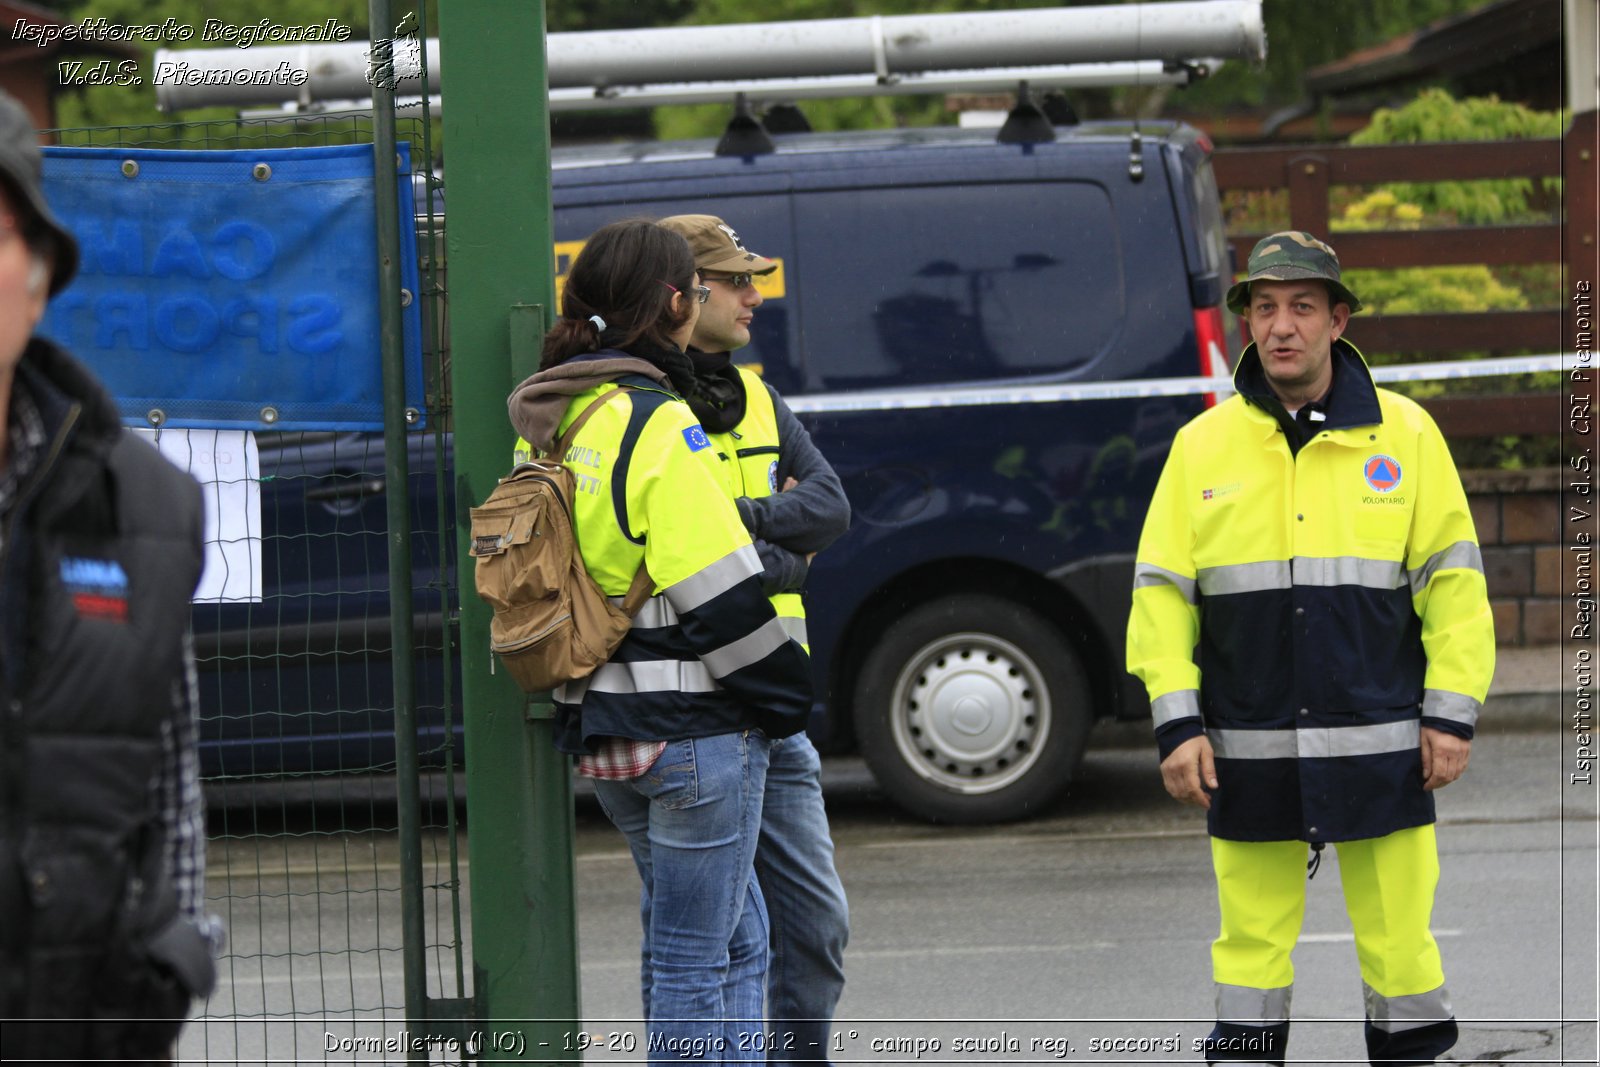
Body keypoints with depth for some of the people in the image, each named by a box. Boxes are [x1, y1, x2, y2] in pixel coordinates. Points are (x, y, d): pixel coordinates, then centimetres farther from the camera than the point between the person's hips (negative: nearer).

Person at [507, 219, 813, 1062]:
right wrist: (784, 697, -7)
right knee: (694, 962, -2)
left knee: (737, 939, 18)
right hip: (692, 726, -9)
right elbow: (719, 591, -18)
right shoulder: (658, 426, -16)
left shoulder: (554, 424, 10)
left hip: (602, 729, 9)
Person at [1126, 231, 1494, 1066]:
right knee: (1252, 941, 4)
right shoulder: (1203, 444, 5)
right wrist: (1177, 722, -3)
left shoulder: (1404, 434, 3)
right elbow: (1160, 590, 6)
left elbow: (1452, 580, 4)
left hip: (1380, 744, -1)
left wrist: (1452, 714, -2)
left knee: (1399, 941, 2)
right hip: (1249, 751, 1)